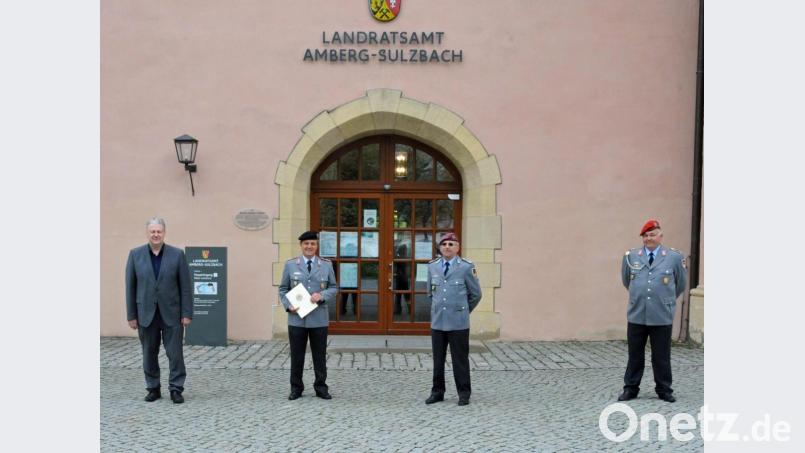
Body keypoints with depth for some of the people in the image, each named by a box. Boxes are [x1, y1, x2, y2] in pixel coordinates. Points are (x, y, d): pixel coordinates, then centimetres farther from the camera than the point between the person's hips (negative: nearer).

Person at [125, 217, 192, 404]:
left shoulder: (177, 254, -3)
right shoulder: (135, 254, 1)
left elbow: (185, 286, -2)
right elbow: (130, 286, 2)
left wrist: (187, 313, -6)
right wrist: (131, 315, 0)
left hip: (171, 314, -1)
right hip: (146, 313, 2)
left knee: (175, 353, 1)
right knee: (149, 354, 10)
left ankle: (176, 389, 11)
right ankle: (153, 388, 24)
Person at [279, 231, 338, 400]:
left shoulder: (326, 265, 7)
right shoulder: (290, 265, 6)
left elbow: (333, 287, 7)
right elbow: (283, 289, 8)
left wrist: (322, 295, -12)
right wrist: (288, 305, -8)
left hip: (319, 318, 0)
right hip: (296, 318, 0)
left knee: (320, 355, 7)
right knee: (296, 355, 7)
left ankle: (321, 387, 20)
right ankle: (296, 388, 20)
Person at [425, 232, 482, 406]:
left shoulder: (466, 267, -5)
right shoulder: (432, 266, 7)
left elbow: (476, 294, 4)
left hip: (458, 322, -3)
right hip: (437, 321, 3)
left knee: (460, 359, 3)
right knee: (438, 359, 9)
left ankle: (464, 393, 16)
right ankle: (437, 392, 21)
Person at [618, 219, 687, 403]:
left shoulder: (674, 257, -2)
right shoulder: (631, 256, 2)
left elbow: (681, 284, 12)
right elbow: (626, 281, 19)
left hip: (662, 317, -1)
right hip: (636, 315, 1)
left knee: (661, 356, 8)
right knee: (635, 355, 9)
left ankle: (664, 390, 23)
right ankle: (630, 388, 20)